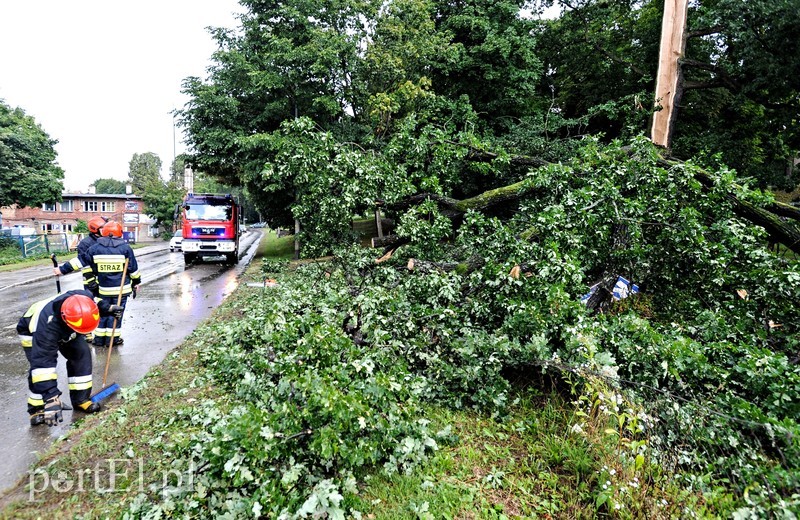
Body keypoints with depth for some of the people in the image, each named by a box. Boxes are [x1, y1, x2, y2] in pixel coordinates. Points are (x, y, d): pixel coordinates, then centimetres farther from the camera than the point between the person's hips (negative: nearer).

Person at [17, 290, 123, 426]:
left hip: (65, 329, 5)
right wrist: (51, 399, -50)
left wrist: (107, 308, 1)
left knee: (82, 354, -9)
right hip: (32, 330, -4)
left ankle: (80, 399, 3)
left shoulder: (84, 298, -38)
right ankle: (37, 409, -4)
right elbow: (43, 363, -47)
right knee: (40, 363, -23)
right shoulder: (47, 327, -48)